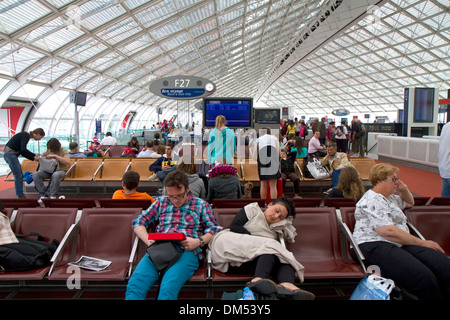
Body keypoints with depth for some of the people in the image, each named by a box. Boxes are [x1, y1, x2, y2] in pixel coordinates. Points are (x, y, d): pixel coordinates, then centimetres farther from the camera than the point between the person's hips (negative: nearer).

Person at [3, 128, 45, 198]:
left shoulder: (26, 135, 15)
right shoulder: (26, 135, -14)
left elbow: (22, 152, 17)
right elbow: (23, 150, -25)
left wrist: (33, 158, 11)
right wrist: (34, 155, -16)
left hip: (11, 155, 10)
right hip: (10, 154, -10)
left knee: (19, 176, 13)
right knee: (18, 176, -6)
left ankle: (21, 195, 19)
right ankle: (20, 196, 0)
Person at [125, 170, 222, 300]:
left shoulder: (201, 205, 17)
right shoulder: (161, 202, 24)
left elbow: (214, 229, 11)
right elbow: (138, 222, 22)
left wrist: (198, 241, -8)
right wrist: (148, 240, 3)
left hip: (187, 252, -2)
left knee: (168, 288, -34)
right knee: (134, 284, -28)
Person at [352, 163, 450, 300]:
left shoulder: (390, 197, 23)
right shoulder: (371, 201, -8)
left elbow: (410, 203, 45)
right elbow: (389, 232, -17)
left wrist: (404, 190, 22)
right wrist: (422, 243, -9)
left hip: (400, 243, 9)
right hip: (375, 246, -9)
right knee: (424, 277, -33)